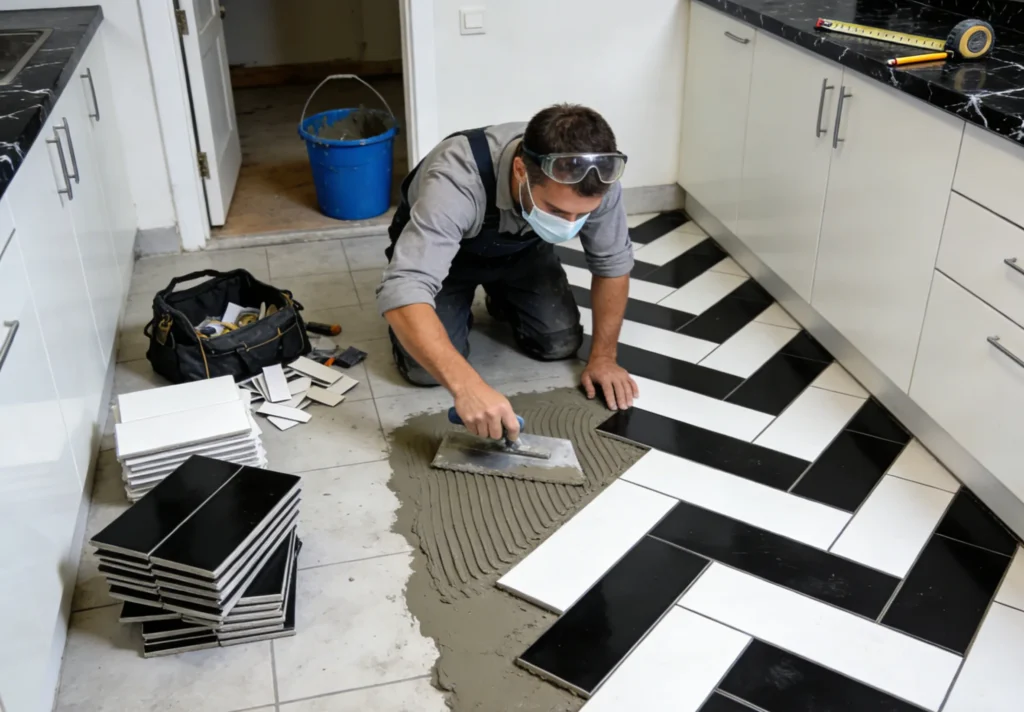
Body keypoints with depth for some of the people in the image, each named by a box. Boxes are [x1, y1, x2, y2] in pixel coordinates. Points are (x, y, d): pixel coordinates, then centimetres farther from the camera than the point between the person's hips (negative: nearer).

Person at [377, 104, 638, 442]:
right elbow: (401, 290, -52)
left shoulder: (595, 177, -30)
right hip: (438, 248, -3)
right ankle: (457, 307, 14)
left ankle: (503, 301, 21)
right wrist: (465, 385, -63)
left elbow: (612, 262, -13)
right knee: (426, 367, -19)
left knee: (561, 343, -10)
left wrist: (602, 356, -14)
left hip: (521, 249, 4)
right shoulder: (456, 180, -44)